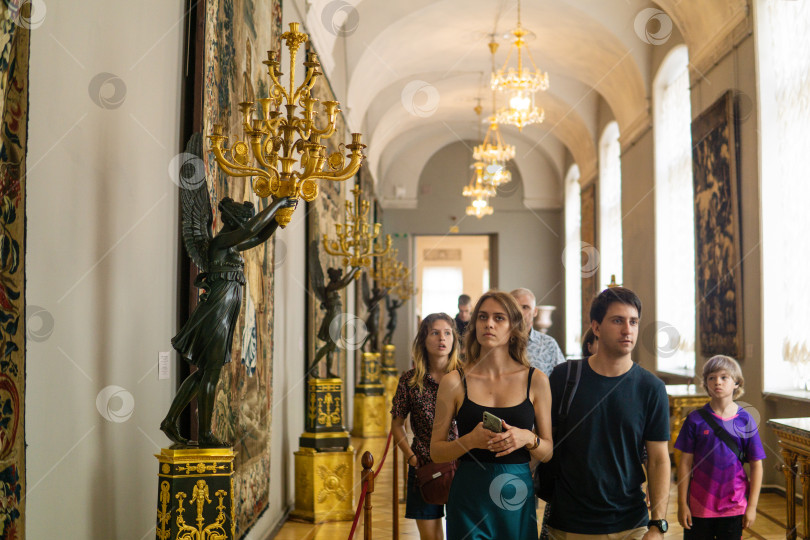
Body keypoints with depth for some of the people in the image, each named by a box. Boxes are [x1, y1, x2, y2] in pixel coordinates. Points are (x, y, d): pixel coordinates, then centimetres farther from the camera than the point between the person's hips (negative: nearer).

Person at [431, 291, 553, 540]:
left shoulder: (536, 380, 2)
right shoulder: (454, 382, -1)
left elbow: (548, 452, 6)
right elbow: (436, 451, 1)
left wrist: (528, 438, -15)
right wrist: (469, 440, -17)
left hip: (517, 494, 1)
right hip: (469, 496, -1)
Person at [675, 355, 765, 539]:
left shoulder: (745, 420, -2)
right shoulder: (695, 419, -4)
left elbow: (756, 466, 2)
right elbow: (685, 463, -2)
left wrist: (752, 506, 0)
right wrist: (682, 503, -3)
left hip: (734, 507, 1)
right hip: (699, 506, 0)